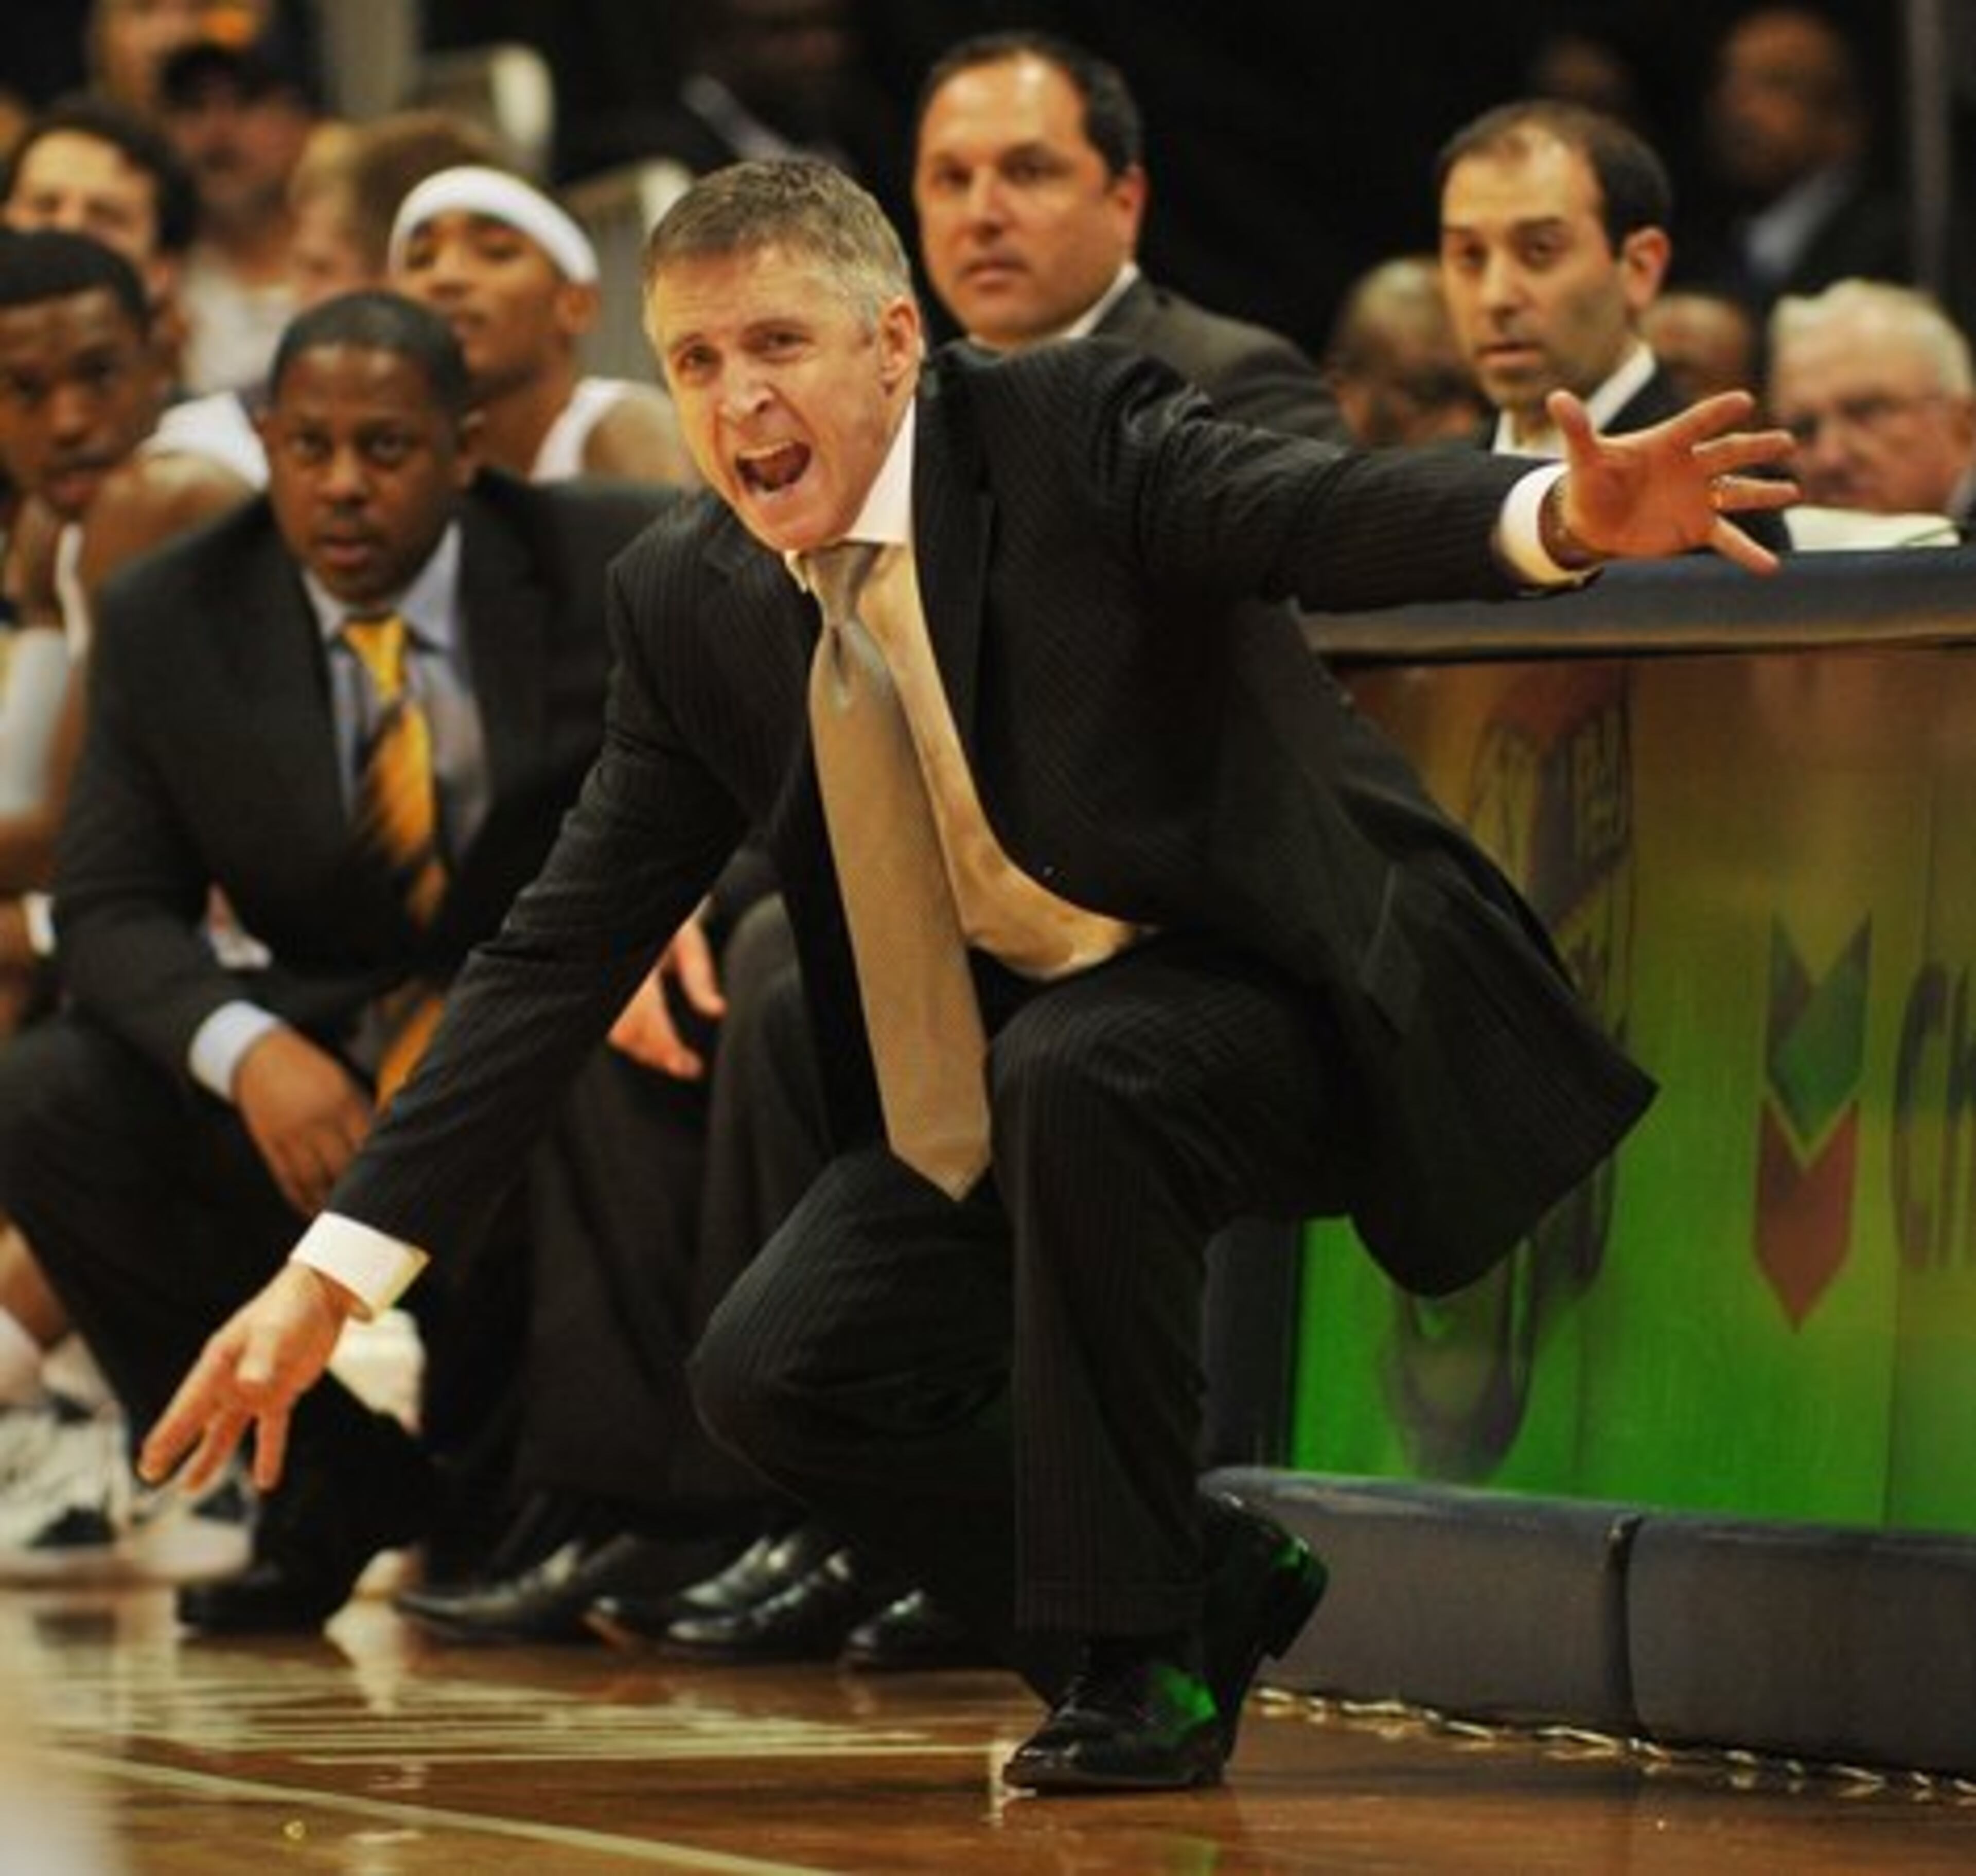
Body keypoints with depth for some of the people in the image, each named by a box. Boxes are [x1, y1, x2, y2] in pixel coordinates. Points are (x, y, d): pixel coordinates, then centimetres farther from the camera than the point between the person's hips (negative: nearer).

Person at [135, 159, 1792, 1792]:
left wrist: (1563, 517, -57)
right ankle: (1206, 1590, 9)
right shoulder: (691, 607, 0)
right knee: (774, 1373, -14)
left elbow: (1316, 508, -34)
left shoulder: (1078, 431, -15)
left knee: (1073, 1070, -36)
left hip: (1263, 999, -6)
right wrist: (335, 1271, -4)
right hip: (993, 1084, 6)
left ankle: (1134, 1656, -21)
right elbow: (565, 951, 2)